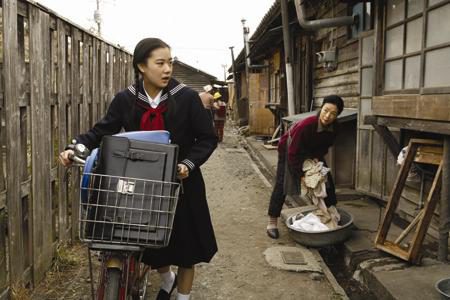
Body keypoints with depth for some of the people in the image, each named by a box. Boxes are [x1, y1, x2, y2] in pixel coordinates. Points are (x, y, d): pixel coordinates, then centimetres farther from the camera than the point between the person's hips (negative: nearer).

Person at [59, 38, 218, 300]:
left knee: (185, 248, 10)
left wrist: (189, 163, -22)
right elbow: (102, 131, 1)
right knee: (149, 246, 15)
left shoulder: (187, 97, -11)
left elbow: (208, 138, -7)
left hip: (181, 183, -2)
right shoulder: (126, 100, -3)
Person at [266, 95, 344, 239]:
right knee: (282, 183, -12)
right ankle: (272, 222, -4)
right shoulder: (306, 125, -40)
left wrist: (317, 157, -18)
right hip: (289, 148, -6)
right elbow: (293, 153, -32)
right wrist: (301, 175, -29)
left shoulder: (334, 127, -21)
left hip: (312, 151, 6)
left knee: (327, 179, 3)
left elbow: (326, 145, -1)